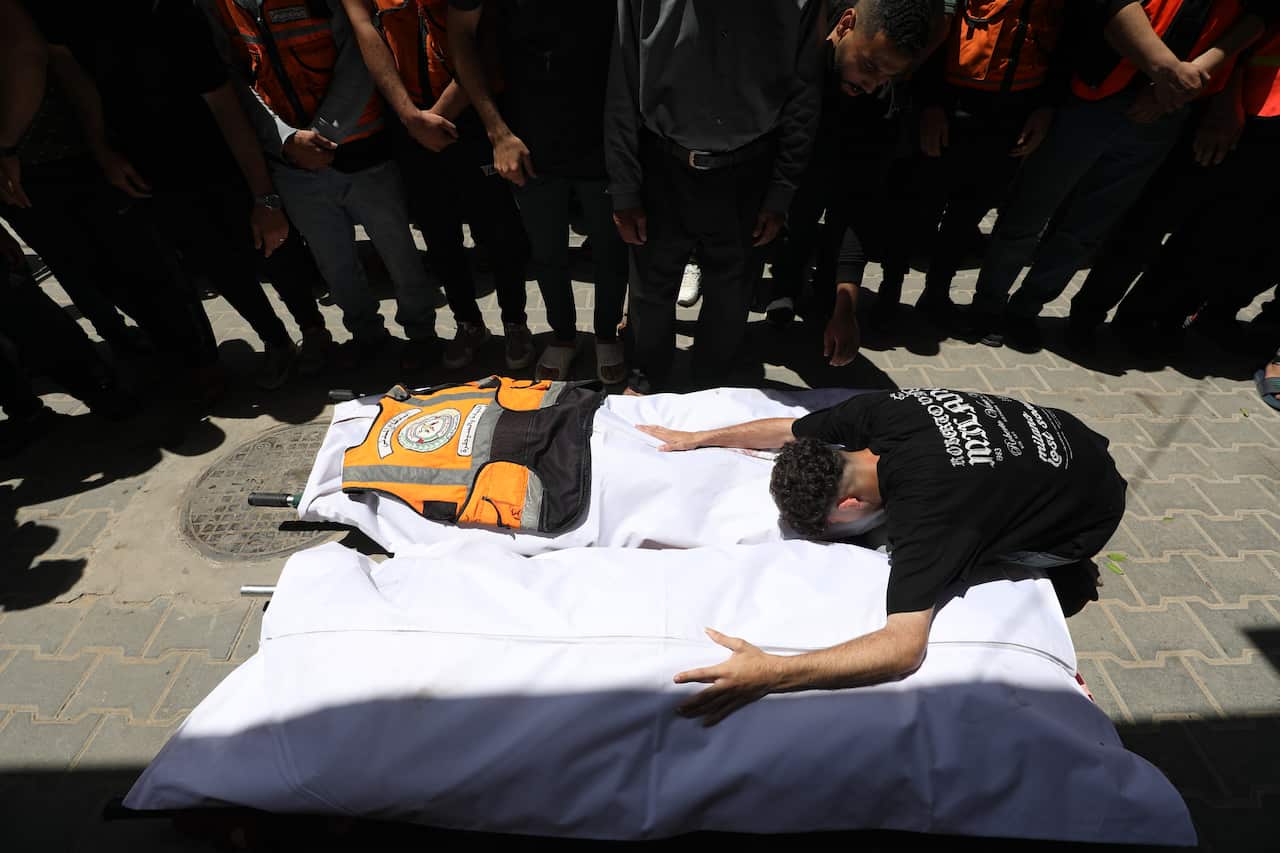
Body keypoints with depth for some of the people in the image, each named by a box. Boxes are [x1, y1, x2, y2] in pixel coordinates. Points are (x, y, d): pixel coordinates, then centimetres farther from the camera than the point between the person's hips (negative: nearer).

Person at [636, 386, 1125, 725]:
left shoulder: (923, 508, -42)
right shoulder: (876, 409, -23)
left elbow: (904, 647, -45)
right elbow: (788, 430, -5)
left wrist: (770, 673, -52)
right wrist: (695, 438, -1)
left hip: (1088, 511, -6)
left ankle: (1070, 578, 21)